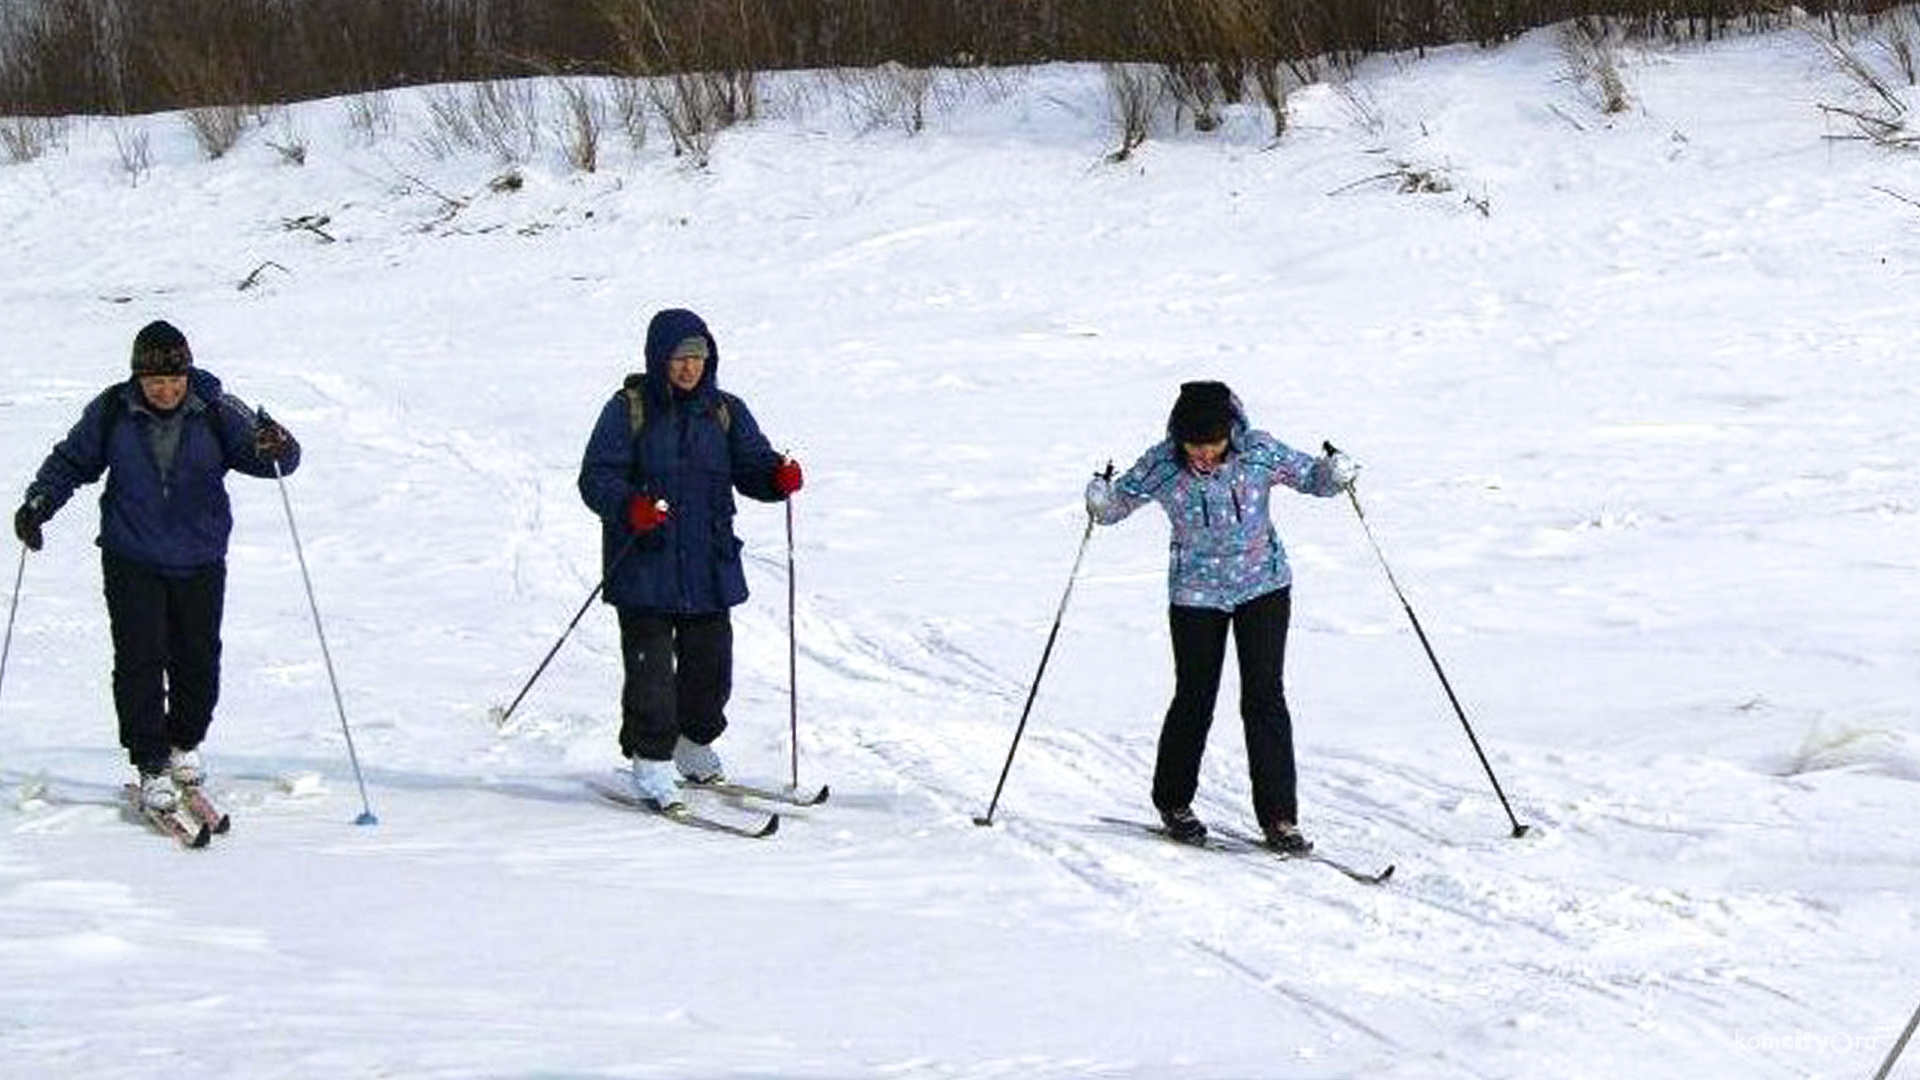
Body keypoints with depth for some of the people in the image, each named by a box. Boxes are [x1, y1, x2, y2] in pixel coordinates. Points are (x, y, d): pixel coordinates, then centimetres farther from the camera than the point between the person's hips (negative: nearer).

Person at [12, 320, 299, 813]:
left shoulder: (217, 412, -8)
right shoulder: (111, 412, -6)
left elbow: (272, 457, -10)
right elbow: (71, 460, 8)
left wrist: (278, 448, -34)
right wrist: (39, 502, -6)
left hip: (200, 561, 1)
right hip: (132, 560, -1)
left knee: (198, 662, 6)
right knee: (140, 661, -8)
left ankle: (184, 744, 32)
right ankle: (151, 765, 1)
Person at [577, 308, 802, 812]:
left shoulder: (725, 412, 10)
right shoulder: (629, 410, -3)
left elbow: (751, 464, 6)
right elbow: (597, 477, -8)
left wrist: (779, 476, -16)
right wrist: (629, 507, -27)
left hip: (709, 566, 4)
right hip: (644, 567, -4)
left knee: (711, 661, 10)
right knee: (650, 666, -7)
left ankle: (694, 742, 33)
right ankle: (649, 761, 2)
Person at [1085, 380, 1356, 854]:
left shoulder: (1258, 452, -14)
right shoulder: (1161, 465, -14)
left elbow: (1310, 475, -2)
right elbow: (1118, 503, -4)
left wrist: (1336, 472, -24)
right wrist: (1100, 499, -27)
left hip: (1264, 586, 0)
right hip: (1196, 595, 0)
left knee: (1265, 698, -5)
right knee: (1195, 700, 5)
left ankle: (1278, 818, 1)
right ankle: (1173, 804, 27)